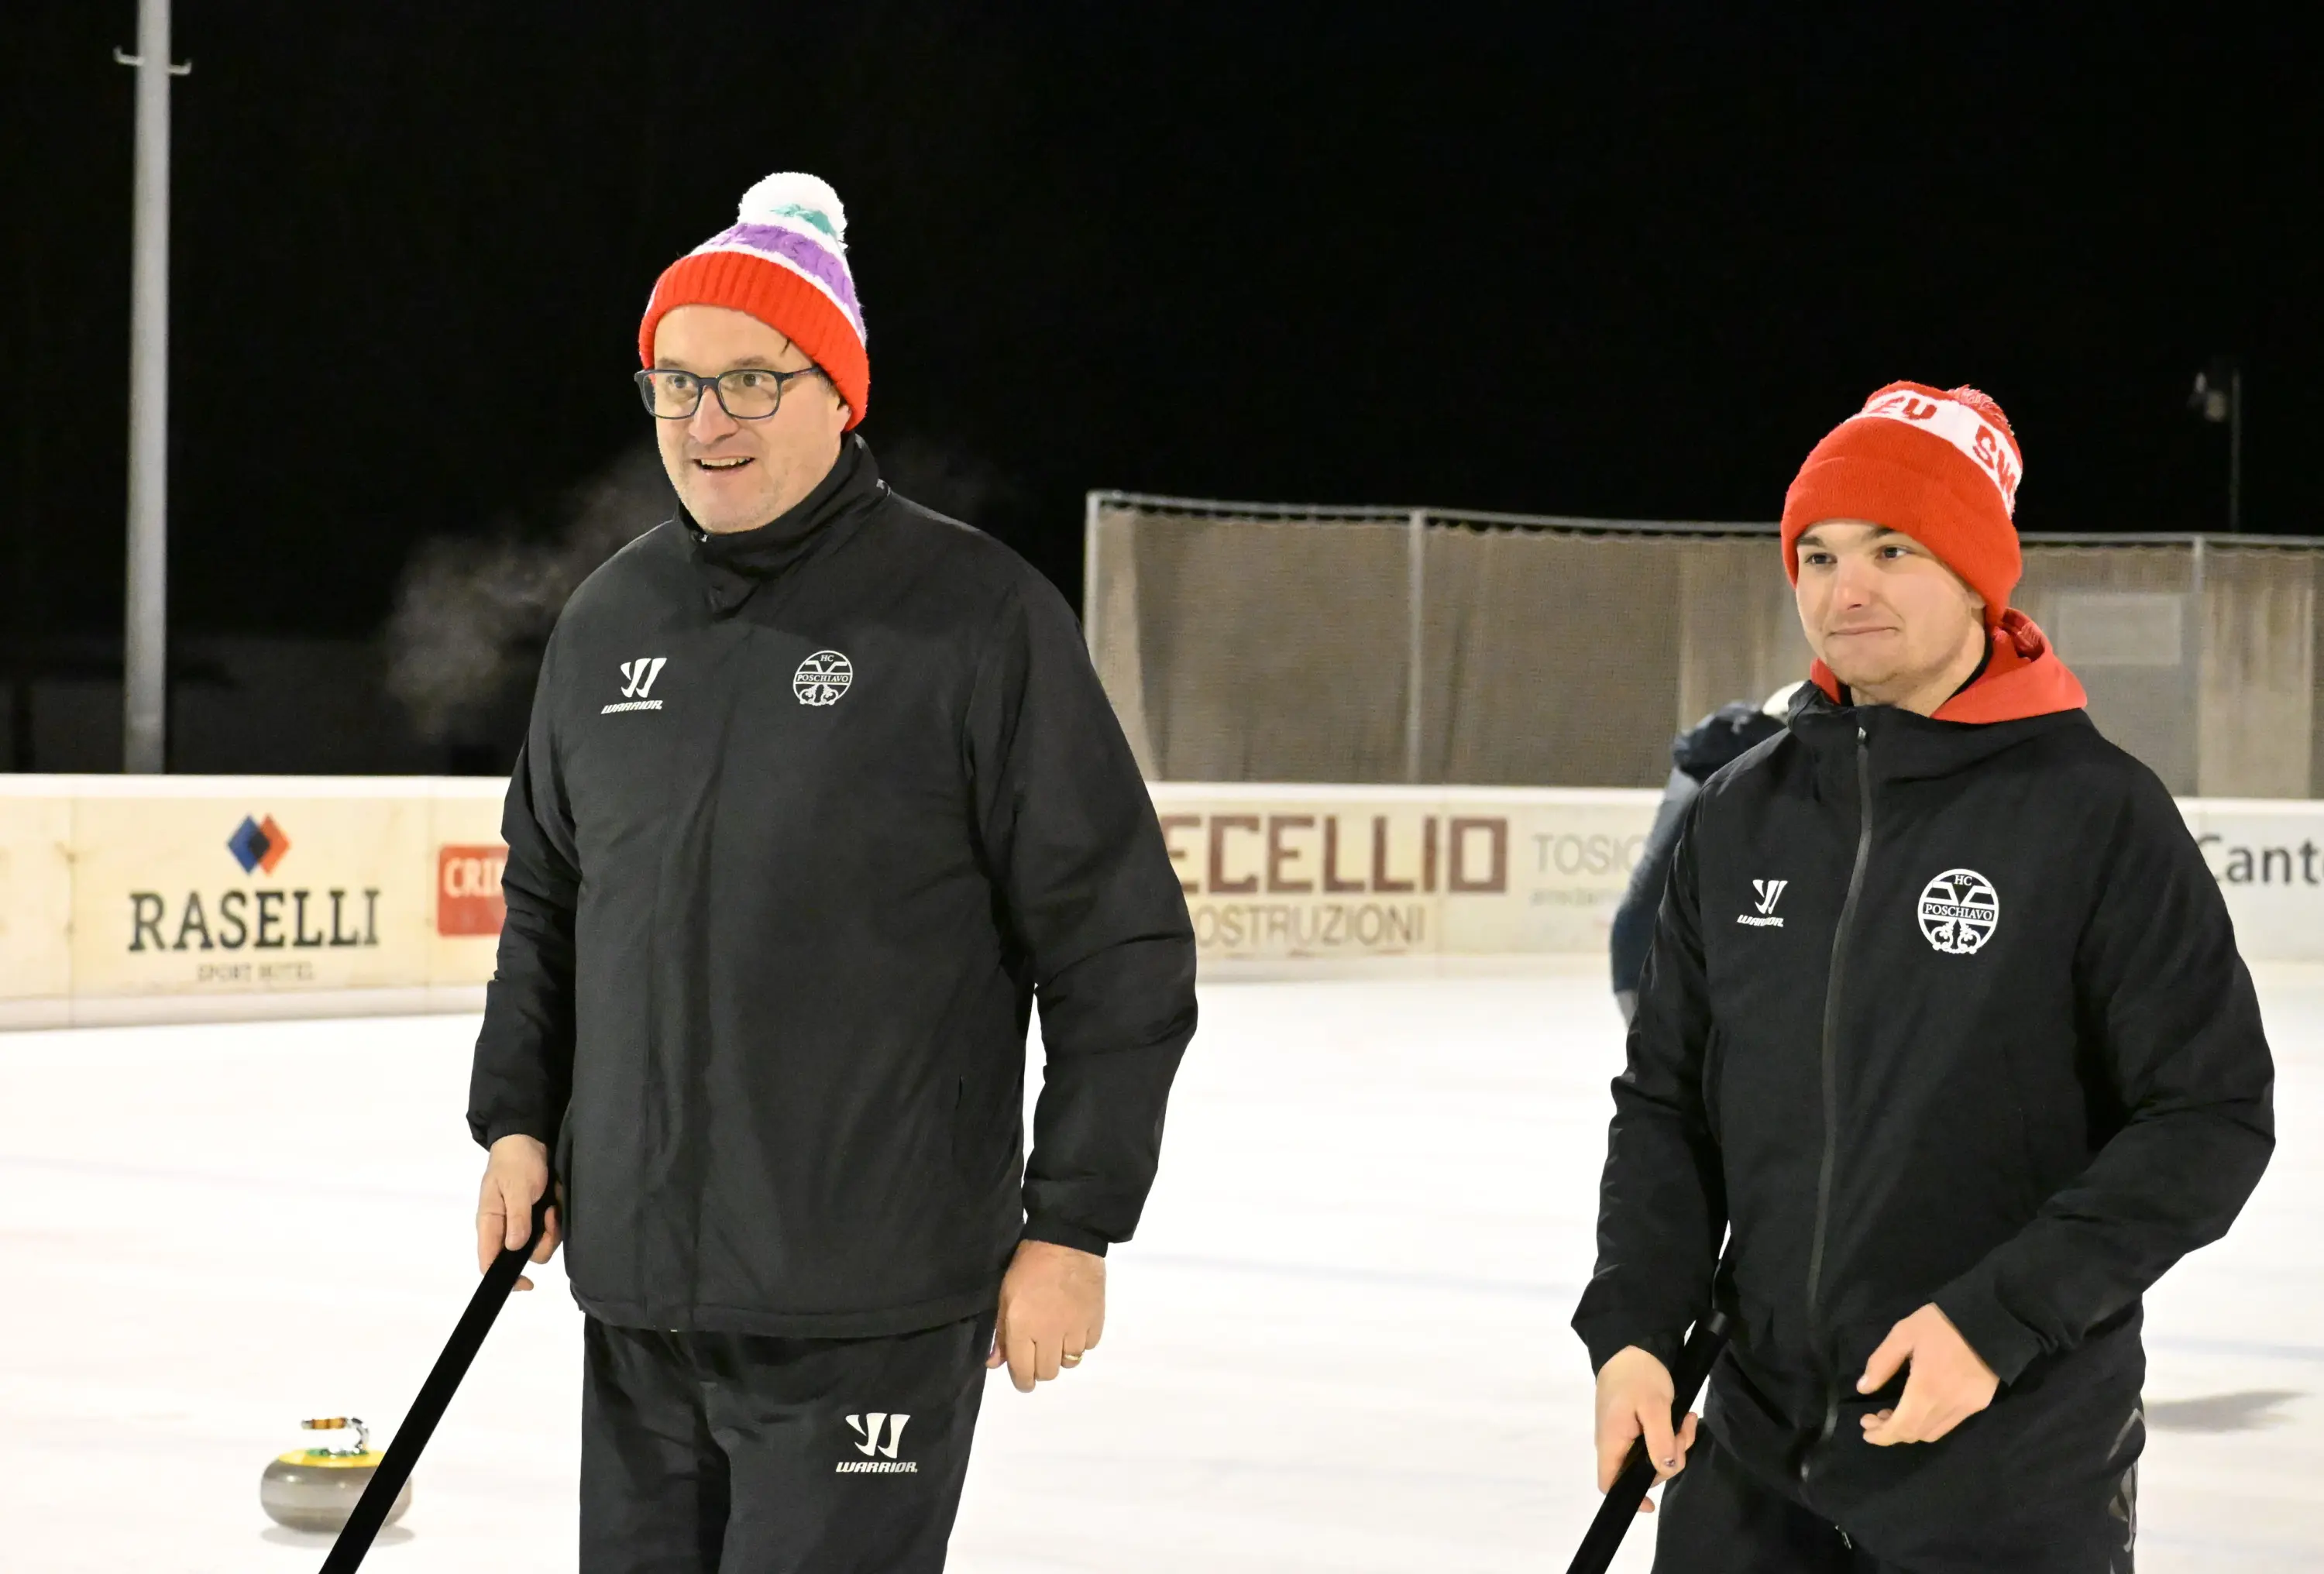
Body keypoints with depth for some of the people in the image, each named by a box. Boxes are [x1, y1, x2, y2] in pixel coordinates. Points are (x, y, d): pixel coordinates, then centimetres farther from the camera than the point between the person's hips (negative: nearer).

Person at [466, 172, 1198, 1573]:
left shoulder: (976, 614, -7)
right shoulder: (611, 619, 10)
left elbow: (1122, 947, -6)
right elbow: (546, 899, 24)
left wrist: (1074, 1226, -8)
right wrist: (519, 1115, 13)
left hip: (871, 1311, -6)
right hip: (638, 1294, 6)